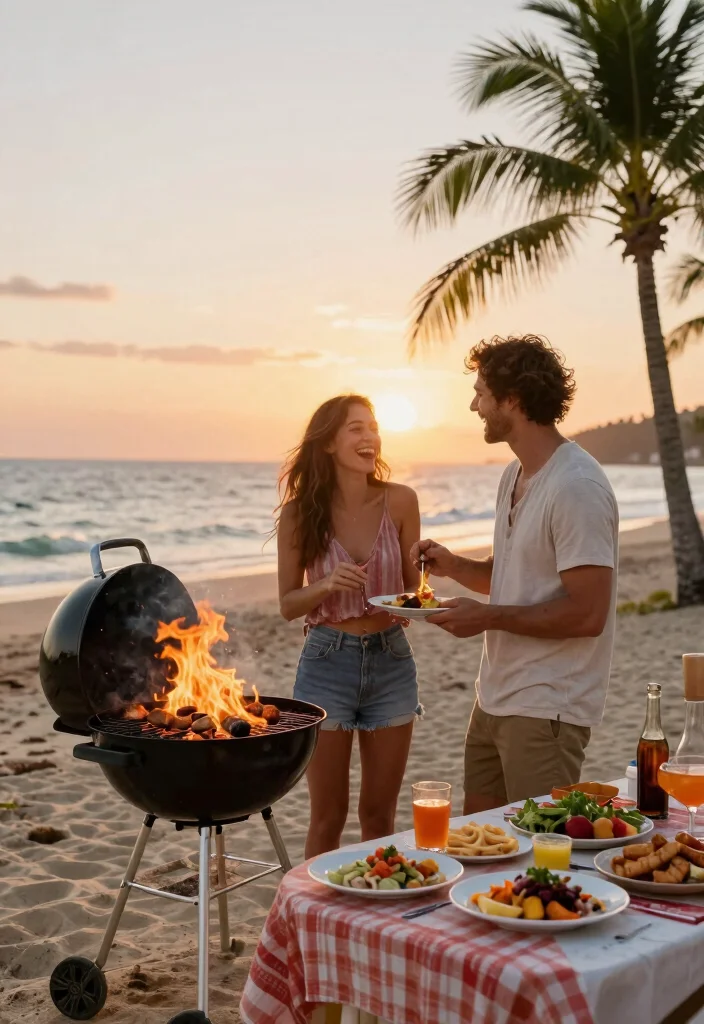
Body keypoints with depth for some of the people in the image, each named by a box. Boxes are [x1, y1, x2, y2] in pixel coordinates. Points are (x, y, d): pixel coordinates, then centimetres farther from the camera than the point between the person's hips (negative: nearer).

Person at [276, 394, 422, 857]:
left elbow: (413, 584, 7)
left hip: (391, 661, 2)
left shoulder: (400, 501, -5)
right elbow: (288, 603, -2)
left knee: (379, 815, 13)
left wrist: (413, 603, -15)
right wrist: (326, 585, -20)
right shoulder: (300, 512, -7)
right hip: (328, 662, -1)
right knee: (328, 816, 9)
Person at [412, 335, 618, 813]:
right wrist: (453, 565, 3)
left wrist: (488, 617, -18)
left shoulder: (576, 486, -19)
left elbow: (587, 614, -22)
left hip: (547, 709, -9)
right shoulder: (515, 474, 11)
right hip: (495, 698, 9)